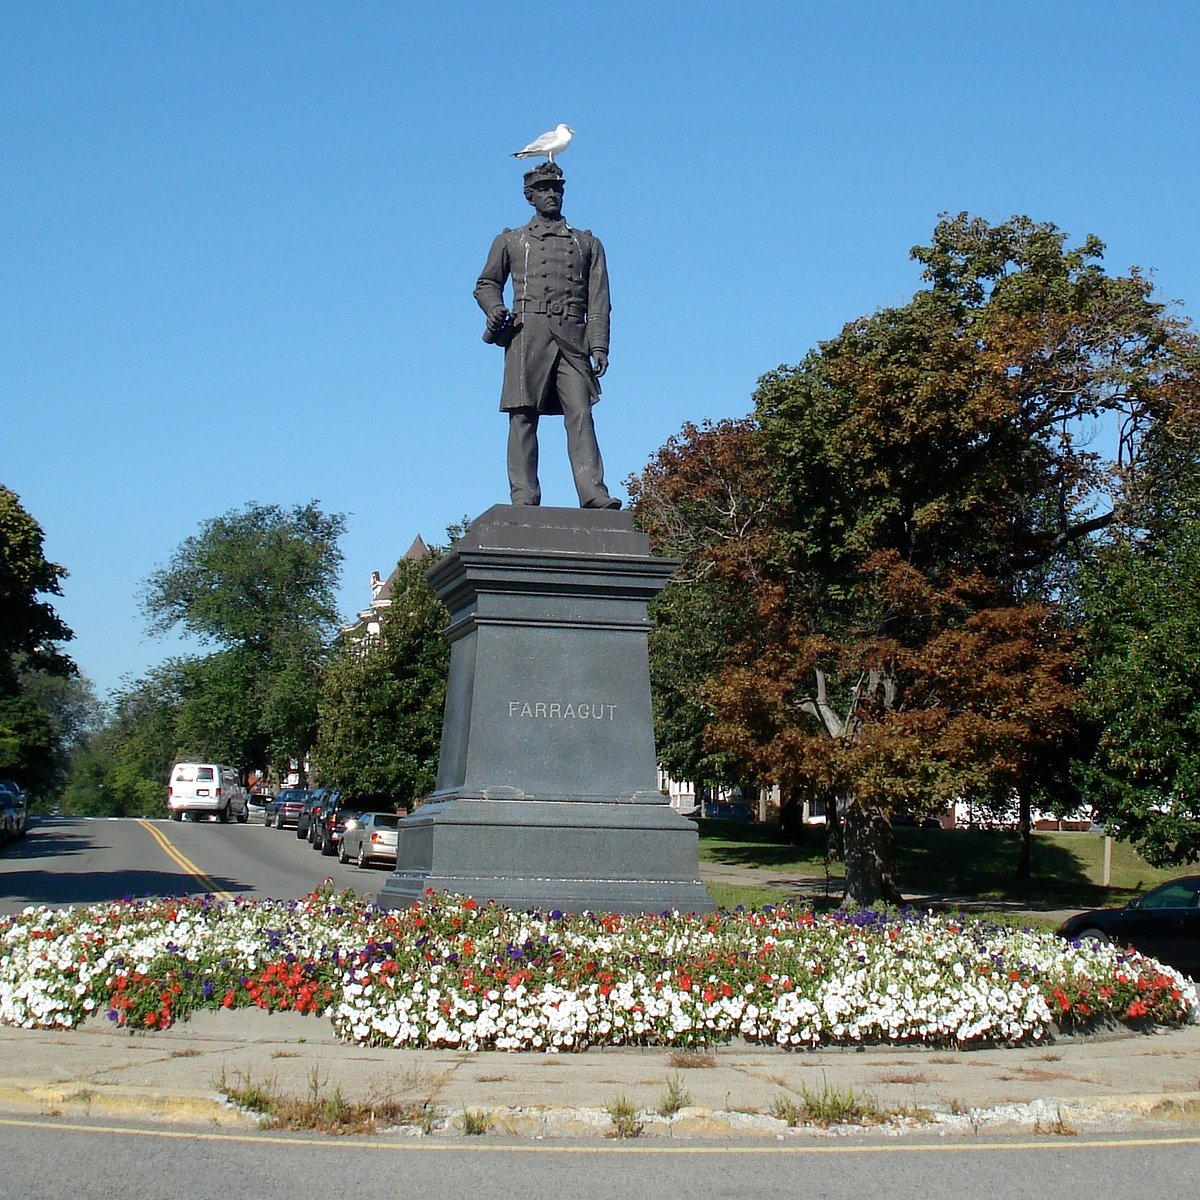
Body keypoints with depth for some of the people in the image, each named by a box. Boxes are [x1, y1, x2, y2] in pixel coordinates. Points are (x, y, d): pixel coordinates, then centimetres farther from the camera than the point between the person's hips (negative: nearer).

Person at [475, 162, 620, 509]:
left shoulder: (587, 243, 22)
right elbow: (486, 284, 22)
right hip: (528, 334, -1)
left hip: (573, 337, 1)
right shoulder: (511, 241, 19)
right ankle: (524, 496, -9)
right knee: (523, 416, -7)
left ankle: (594, 495, -21)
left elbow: (599, 300, 14)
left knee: (581, 415, -12)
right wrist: (494, 308, -2)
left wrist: (599, 346, 1)